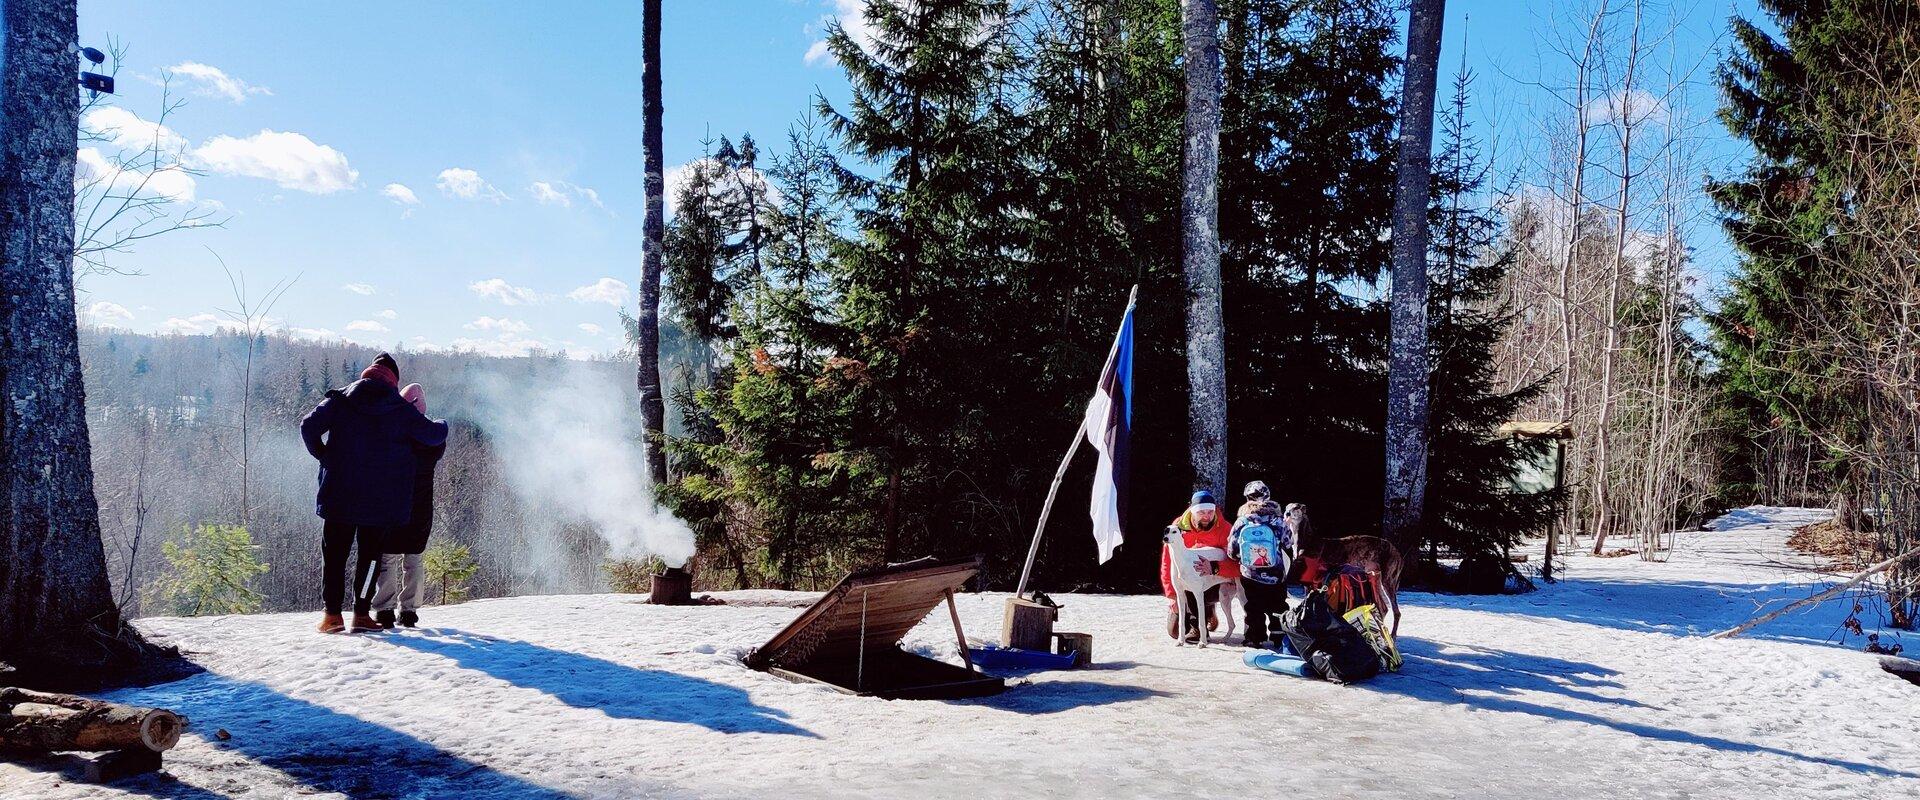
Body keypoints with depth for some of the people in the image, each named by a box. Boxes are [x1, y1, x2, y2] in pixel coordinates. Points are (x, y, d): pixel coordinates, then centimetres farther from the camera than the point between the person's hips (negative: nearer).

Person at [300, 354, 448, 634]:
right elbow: (435, 435, 2)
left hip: (339, 495, 1)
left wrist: (322, 455, 8)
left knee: (334, 552, 9)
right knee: (370, 553, 8)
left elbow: (309, 425, -7)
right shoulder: (402, 410, 0)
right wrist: (441, 425, 25)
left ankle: (333, 613, 6)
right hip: (380, 501, -1)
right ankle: (361, 613, 6)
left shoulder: (340, 400, 2)